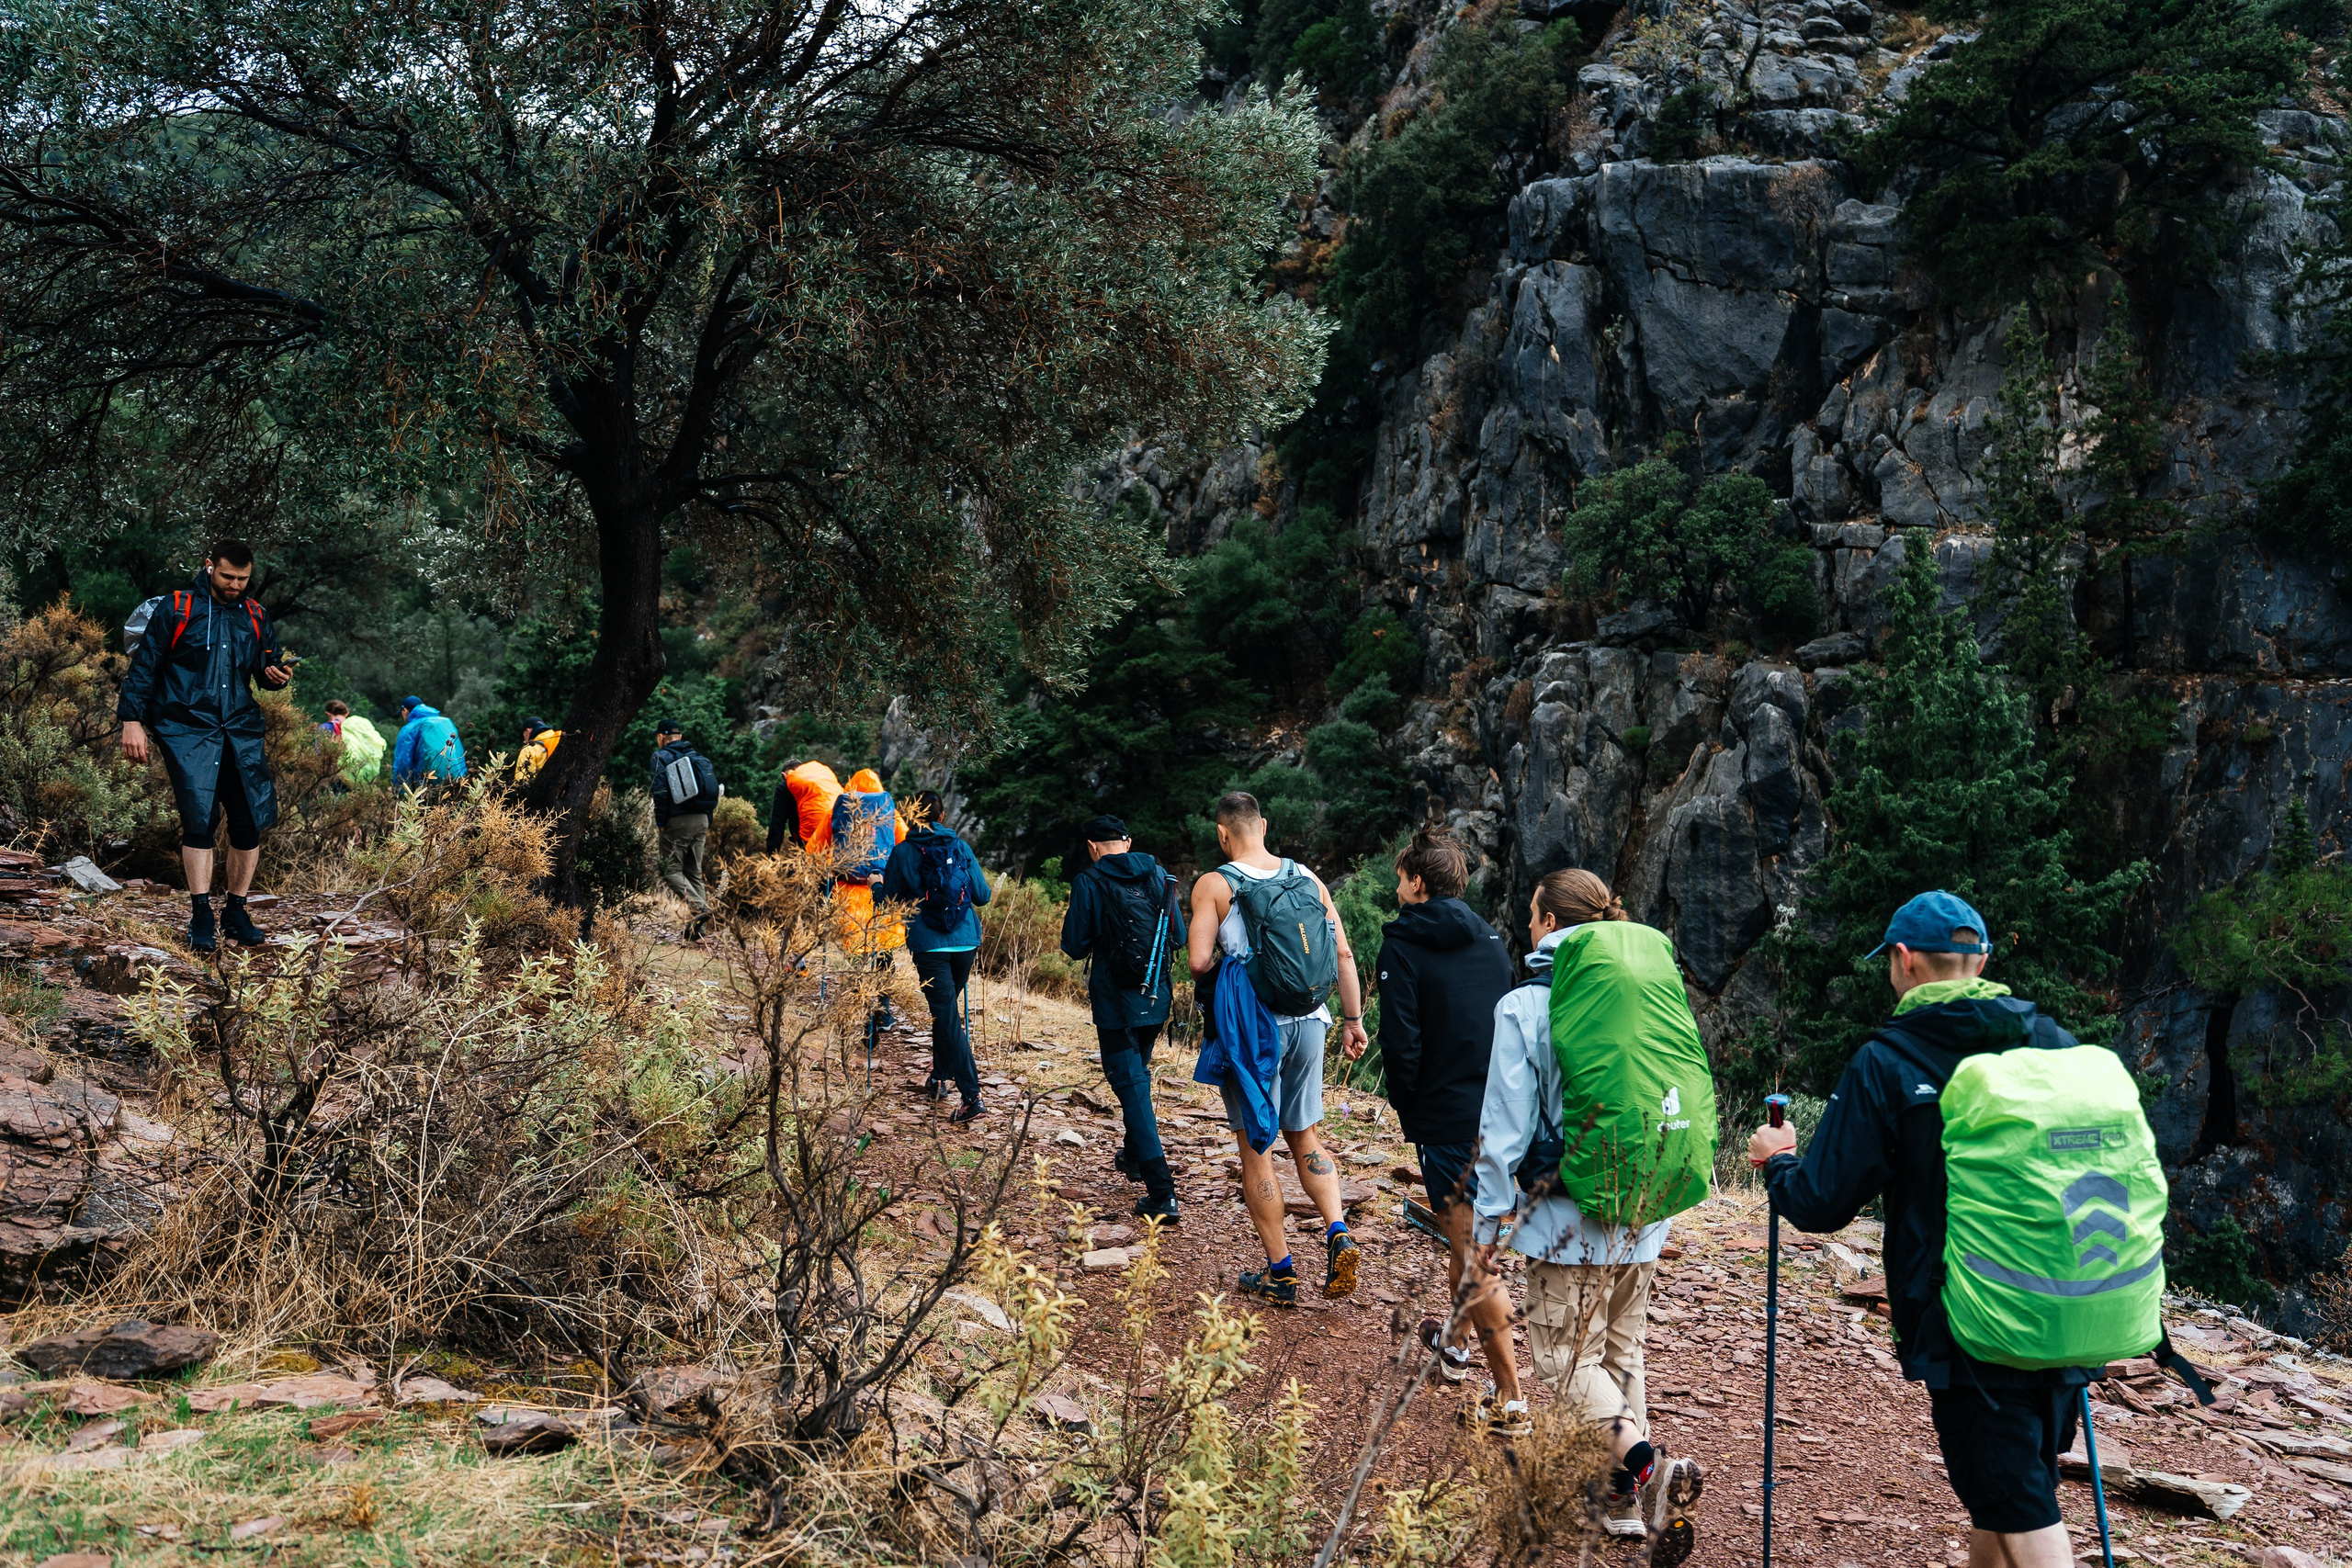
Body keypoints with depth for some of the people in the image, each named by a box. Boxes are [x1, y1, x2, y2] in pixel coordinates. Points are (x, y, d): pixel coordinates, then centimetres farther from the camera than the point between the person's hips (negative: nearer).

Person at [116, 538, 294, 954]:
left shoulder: (255, 616, 14)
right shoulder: (175, 610, 2)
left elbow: (267, 666, 20)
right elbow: (144, 667, 3)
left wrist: (276, 674, -4)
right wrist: (132, 720, -4)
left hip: (240, 729, 4)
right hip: (187, 728, -4)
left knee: (253, 819, -2)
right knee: (198, 819, -13)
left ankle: (236, 912, 13)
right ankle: (200, 917, -5)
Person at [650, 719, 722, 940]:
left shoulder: (662, 756, -2)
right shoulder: (698, 757, 16)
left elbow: (660, 792, -13)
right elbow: (713, 791, 15)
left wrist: (660, 824, -8)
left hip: (677, 821, -6)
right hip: (701, 821, 6)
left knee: (672, 871, -3)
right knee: (694, 872, 10)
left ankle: (700, 907, -25)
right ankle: (698, 929, 4)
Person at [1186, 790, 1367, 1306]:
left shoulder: (1215, 885, -7)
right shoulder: (1307, 879, 5)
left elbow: (1199, 960, -17)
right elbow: (1343, 954, 4)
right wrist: (1353, 1019, 11)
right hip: (1308, 1022, 5)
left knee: (1256, 1150, 7)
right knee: (1303, 1136, 21)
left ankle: (1280, 1272, 12)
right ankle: (1338, 1233, 1)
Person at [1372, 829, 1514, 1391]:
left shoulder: (1403, 945, -9)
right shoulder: (1490, 938, 9)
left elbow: (1400, 1042, -14)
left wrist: (1405, 1105, 2)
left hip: (1445, 1117, -7)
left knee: (1475, 1258, -4)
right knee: (1464, 1235, 26)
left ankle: (1513, 1395, -5)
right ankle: (1455, 1344, 43)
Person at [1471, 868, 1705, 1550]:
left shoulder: (1522, 1010, -12)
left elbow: (1504, 1129, -11)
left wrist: (1490, 1221, -3)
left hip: (1572, 1221, -6)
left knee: (1569, 1357, 5)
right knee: (1622, 1349, 18)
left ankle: (1645, 1464, -16)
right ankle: (1627, 1496, 21)